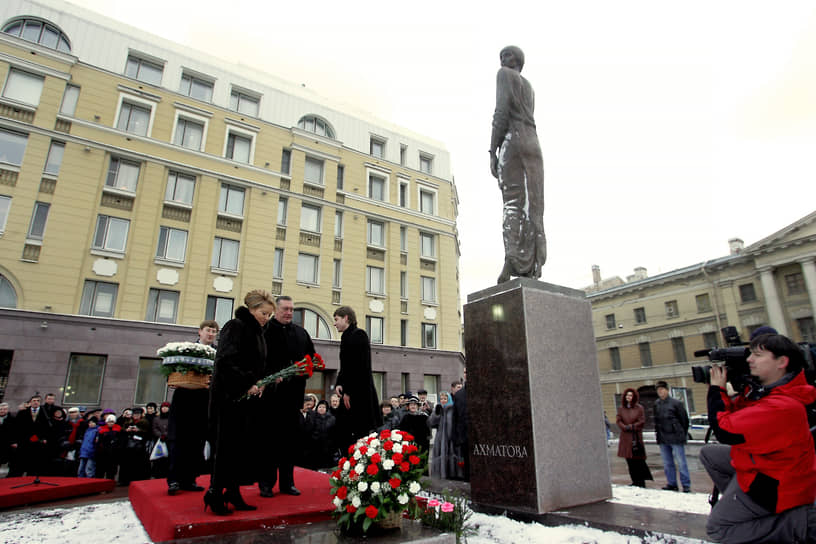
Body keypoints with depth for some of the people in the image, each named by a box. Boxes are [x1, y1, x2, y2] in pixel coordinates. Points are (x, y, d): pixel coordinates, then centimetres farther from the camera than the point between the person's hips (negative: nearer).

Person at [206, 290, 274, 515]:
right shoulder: (235, 327, -11)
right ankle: (215, 495, 11)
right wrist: (247, 384, -22)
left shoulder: (258, 332, 15)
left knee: (243, 444, 8)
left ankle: (233, 493, 18)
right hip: (229, 395, -8)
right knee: (227, 444, -2)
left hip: (247, 395, 8)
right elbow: (226, 362, -21)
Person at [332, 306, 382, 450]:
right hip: (350, 394, 9)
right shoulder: (346, 337, 17)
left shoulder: (358, 334, -10)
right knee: (343, 433, 11)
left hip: (360, 394, -9)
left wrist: (348, 391, -17)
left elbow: (361, 366, -18)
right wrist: (339, 384, 3)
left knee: (361, 433, -5)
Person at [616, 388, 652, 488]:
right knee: (629, 460, 6)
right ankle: (635, 481, 16)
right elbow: (618, 421, 3)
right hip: (625, 437, 3)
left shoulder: (639, 407, 0)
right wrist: (625, 427, -13)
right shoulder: (621, 408, 9)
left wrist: (632, 426, -11)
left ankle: (641, 482, 4)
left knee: (638, 460, -5)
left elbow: (642, 421, -4)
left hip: (636, 436, -3)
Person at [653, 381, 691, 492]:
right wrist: (656, 431, 11)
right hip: (662, 438, 6)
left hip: (675, 437, -6)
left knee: (681, 462, -1)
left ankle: (686, 485, 8)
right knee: (667, 463, 12)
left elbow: (684, 419, -1)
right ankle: (672, 483, 22)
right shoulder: (656, 404, 9)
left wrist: (683, 434, 2)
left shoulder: (676, 403, -6)